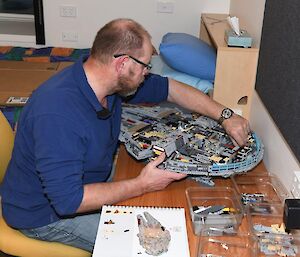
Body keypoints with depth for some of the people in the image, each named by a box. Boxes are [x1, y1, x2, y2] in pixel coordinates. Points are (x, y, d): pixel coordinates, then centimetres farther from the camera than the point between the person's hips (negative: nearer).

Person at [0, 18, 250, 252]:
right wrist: (141, 186, -29)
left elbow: (172, 89, 2)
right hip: (45, 214, -8)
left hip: (85, 184, 8)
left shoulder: (115, 80, -10)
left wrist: (226, 116, -3)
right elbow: (68, 200, -35)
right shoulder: (58, 114, -37)